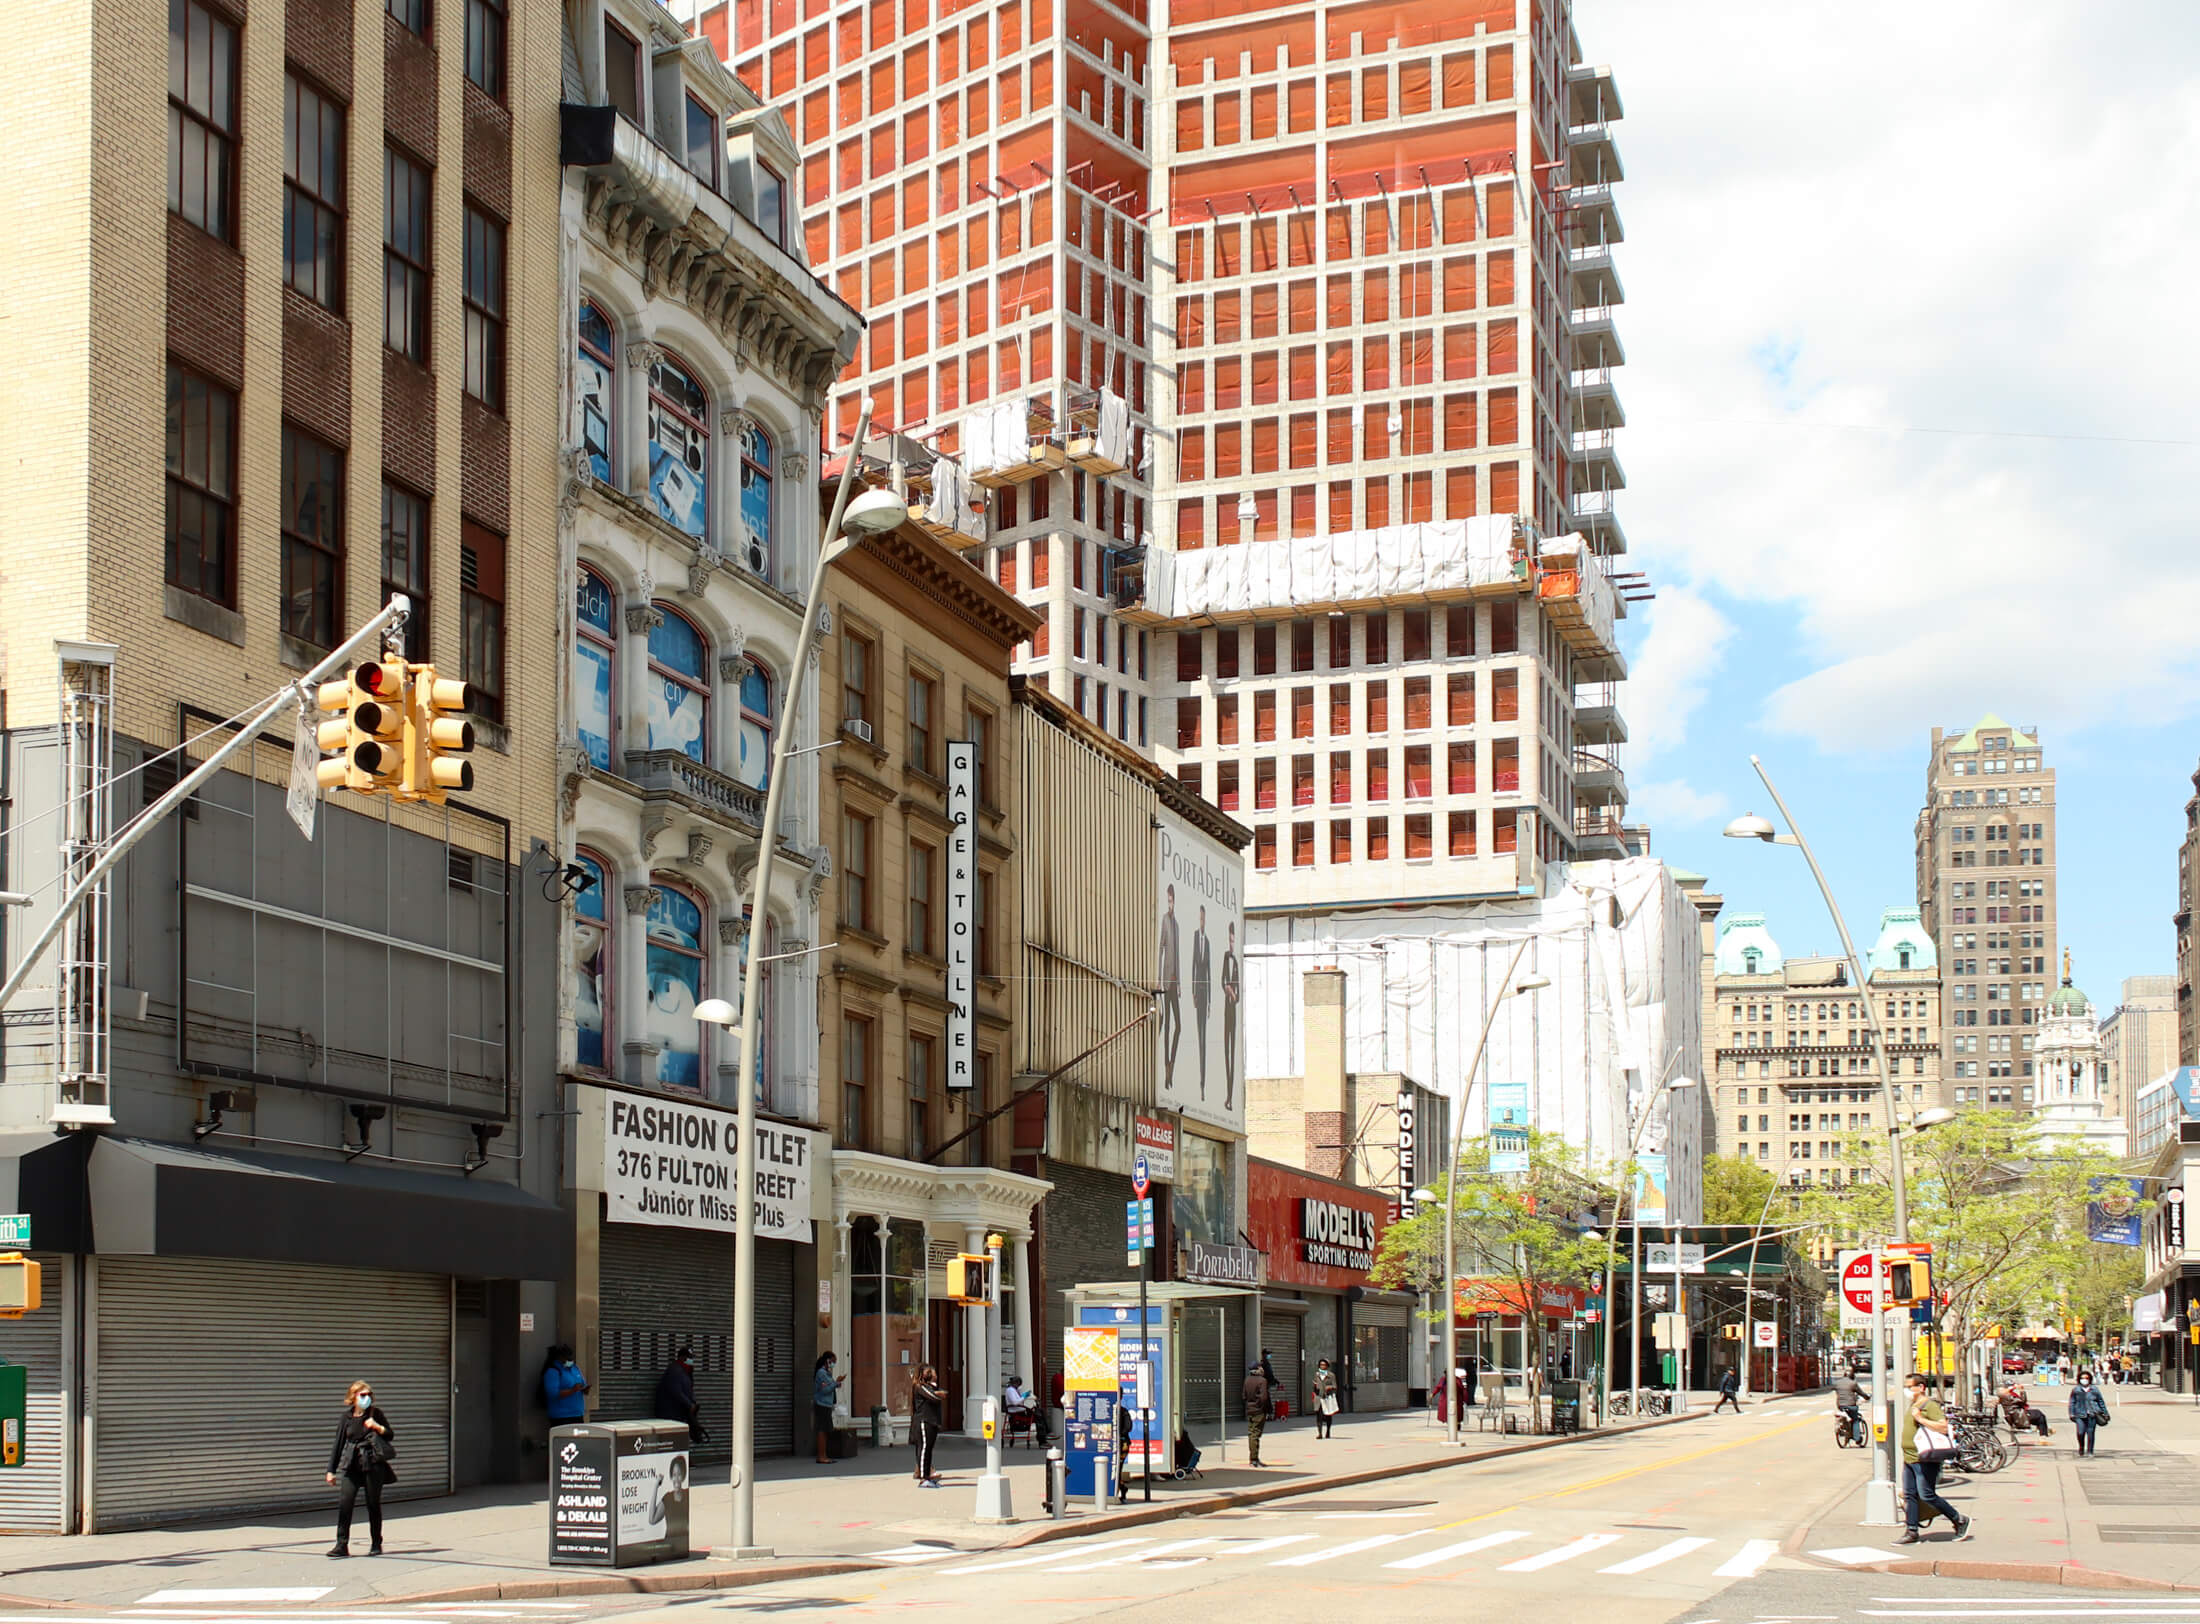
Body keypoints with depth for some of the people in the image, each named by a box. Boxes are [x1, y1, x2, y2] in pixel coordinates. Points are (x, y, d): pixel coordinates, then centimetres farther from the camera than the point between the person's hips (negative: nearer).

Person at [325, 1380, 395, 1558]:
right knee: (345, 1502, -11)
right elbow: (338, 1443, 8)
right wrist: (331, 1470, 6)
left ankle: (376, 1544, 15)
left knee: (373, 1504, 3)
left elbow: (390, 1435, 8)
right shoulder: (346, 1417, 5)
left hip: (374, 1464, -1)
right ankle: (342, 1545, -7)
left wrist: (377, 1427, -13)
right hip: (352, 1465, 1)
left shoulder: (375, 1413, 3)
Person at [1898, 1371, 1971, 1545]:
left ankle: (1959, 1520, 8)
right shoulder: (1911, 1406, 17)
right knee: (1910, 1495, 7)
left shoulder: (1930, 1406, -13)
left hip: (1925, 1460, -9)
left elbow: (1943, 1426, -25)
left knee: (1927, 1495, -7)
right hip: (1909, 1459, 9)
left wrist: (1920, 1418, -25)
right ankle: (1911, 1532, 11)